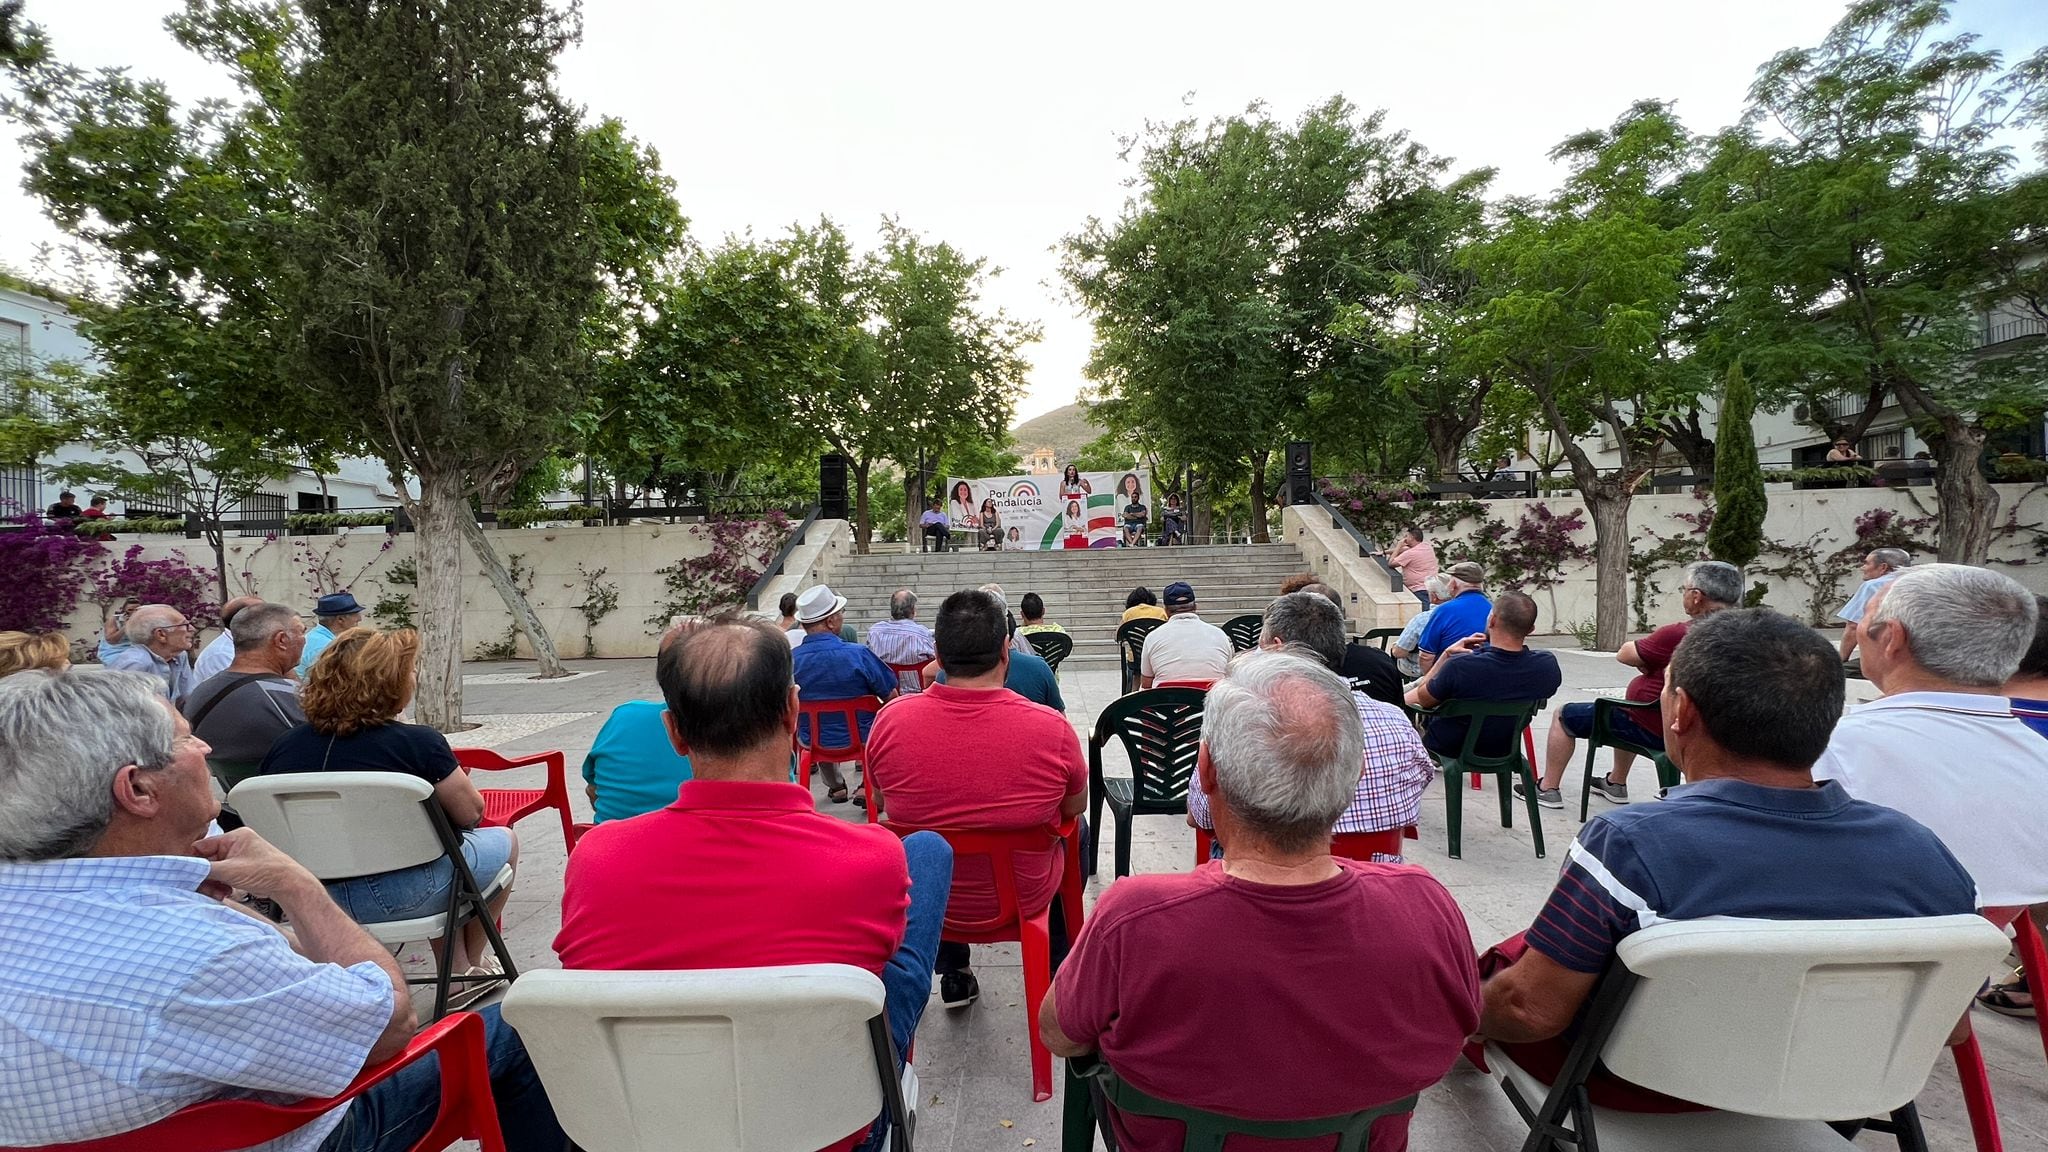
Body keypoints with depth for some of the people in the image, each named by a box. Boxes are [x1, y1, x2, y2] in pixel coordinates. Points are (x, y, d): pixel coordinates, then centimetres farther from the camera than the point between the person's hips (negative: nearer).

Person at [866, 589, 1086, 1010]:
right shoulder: (1051, 727, -25)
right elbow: (1076, 807, -5)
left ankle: (953, 975, 43)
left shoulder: (890, 720, -20)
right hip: (1023, 897, -1)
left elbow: (881, 803, 0)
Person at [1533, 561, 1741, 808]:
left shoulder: (1678, 634, -29)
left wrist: (1646, 651, 5)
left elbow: (1624, 654, -13)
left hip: (1653, 729, -8)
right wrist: (1650, 660, -4)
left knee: (1563, 715, 9)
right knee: (1628, 708, 39)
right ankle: (1616, 784, 45)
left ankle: (1548, 790, 17)